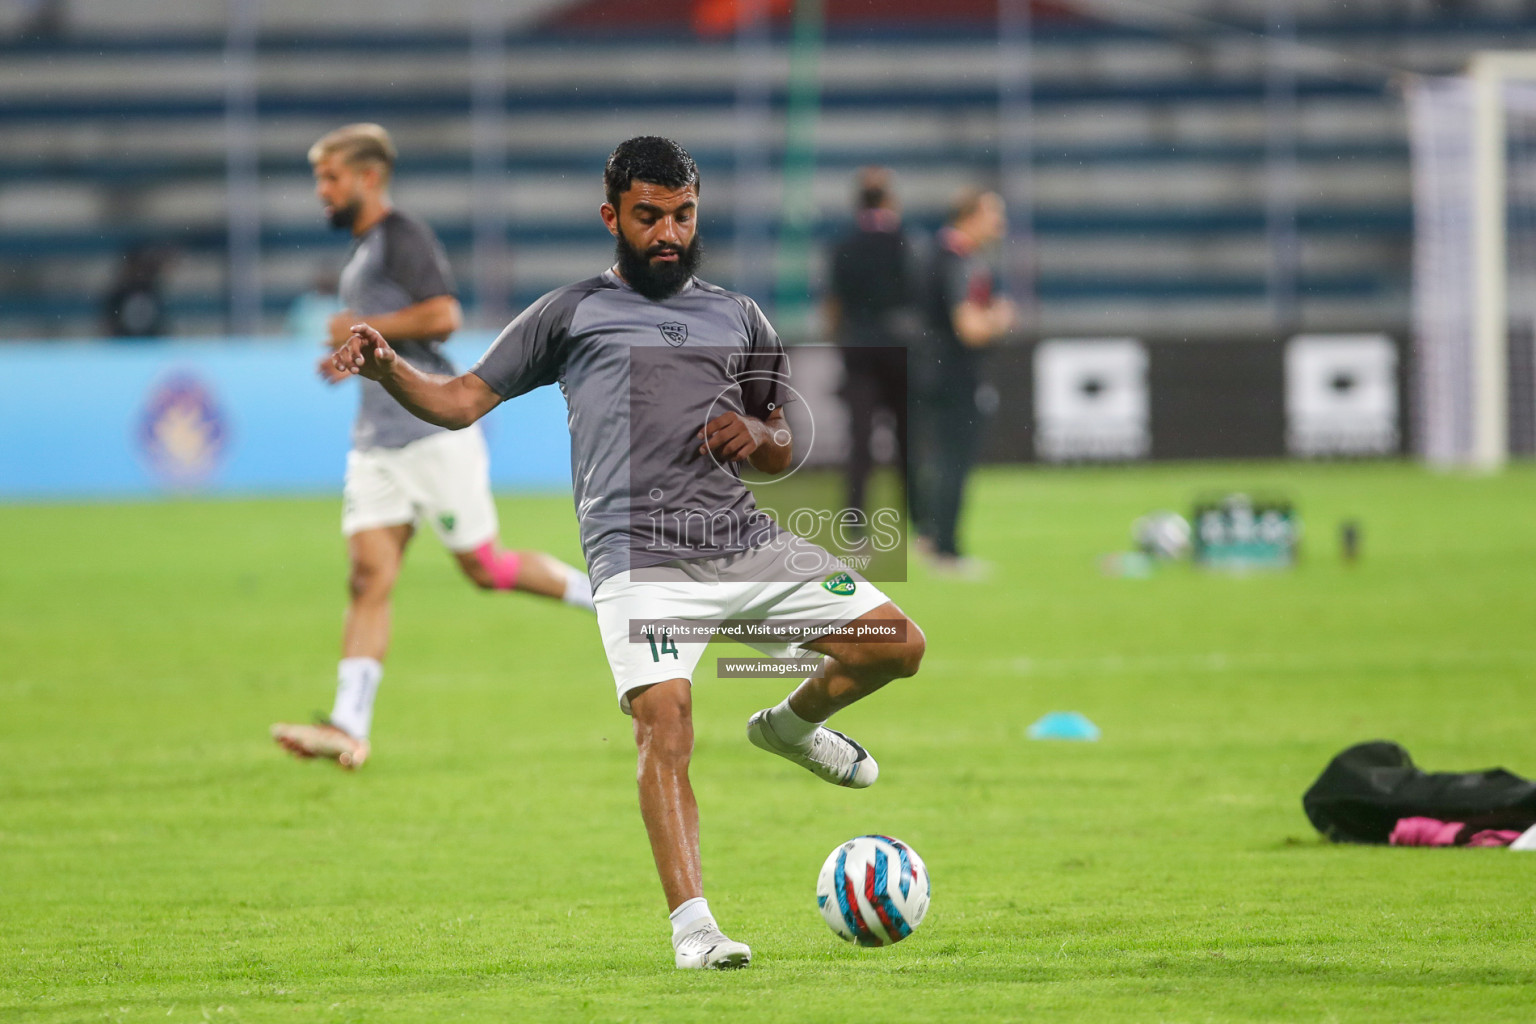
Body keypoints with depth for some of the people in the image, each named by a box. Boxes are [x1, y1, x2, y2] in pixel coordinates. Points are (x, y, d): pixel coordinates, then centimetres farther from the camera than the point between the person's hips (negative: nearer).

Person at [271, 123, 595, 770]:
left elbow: (442, 316, -22)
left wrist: (366, 329, -15)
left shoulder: (403, 237, -9)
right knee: (369, 577, -4)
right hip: (377, 442, 8)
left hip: (435, 430, -8)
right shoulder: (360, 252, 20)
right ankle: (348, 728, -13)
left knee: (484, 566, -2)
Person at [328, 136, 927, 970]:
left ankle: (792, 725, 26)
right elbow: (461, 401, 12)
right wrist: (387, 369, -7)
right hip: (638, 551, -4)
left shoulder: (738, 317, 23)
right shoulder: (571, 312, 15)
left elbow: (783, 455, 26)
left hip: (743, 538, 4)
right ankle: (692, 926, -26)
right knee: (664, 721, -23)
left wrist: (758, 438, 2)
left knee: (896, 646, -2)